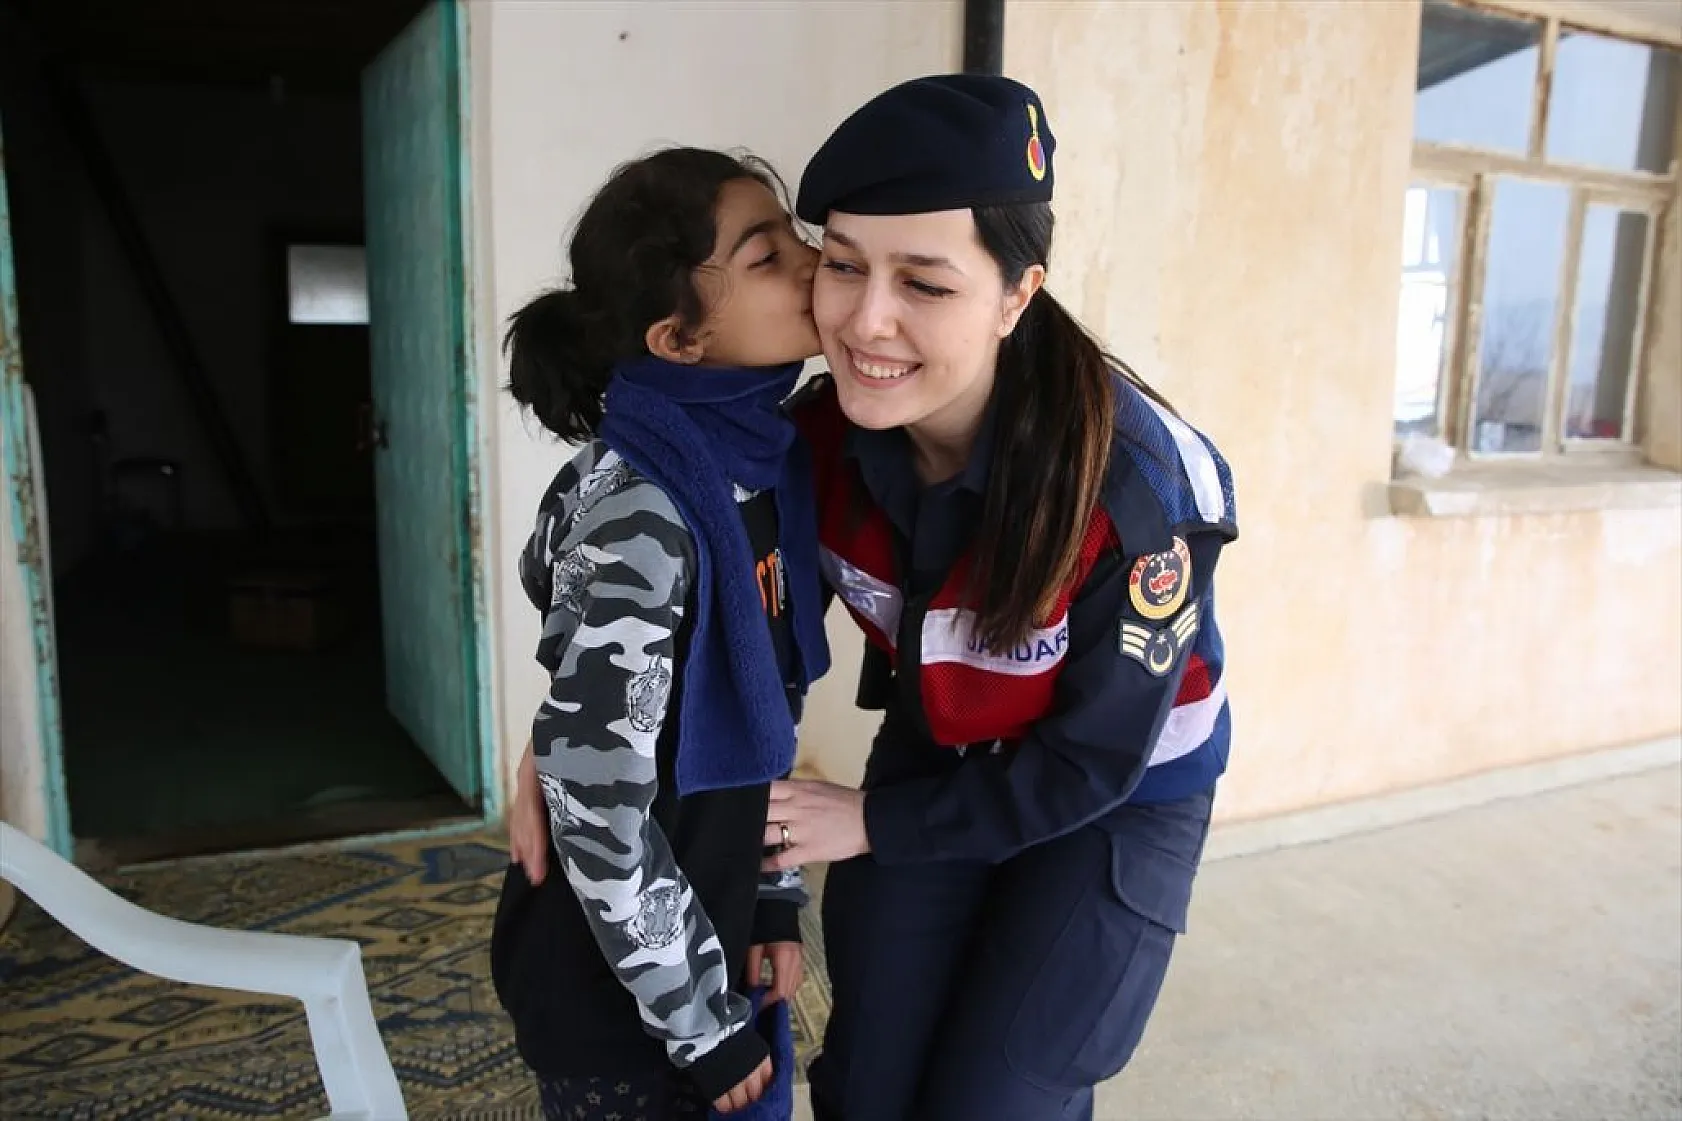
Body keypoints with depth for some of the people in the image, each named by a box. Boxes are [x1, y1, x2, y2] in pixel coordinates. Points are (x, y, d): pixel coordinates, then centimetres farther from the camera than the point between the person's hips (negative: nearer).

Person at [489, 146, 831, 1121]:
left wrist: (775, 899, 4)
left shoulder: (768, 460, -5)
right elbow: (595, 808, -24)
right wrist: (702, 1023, -14)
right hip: (621, 981, -6)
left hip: (712, 924, 7)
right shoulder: (640, 517, -28)